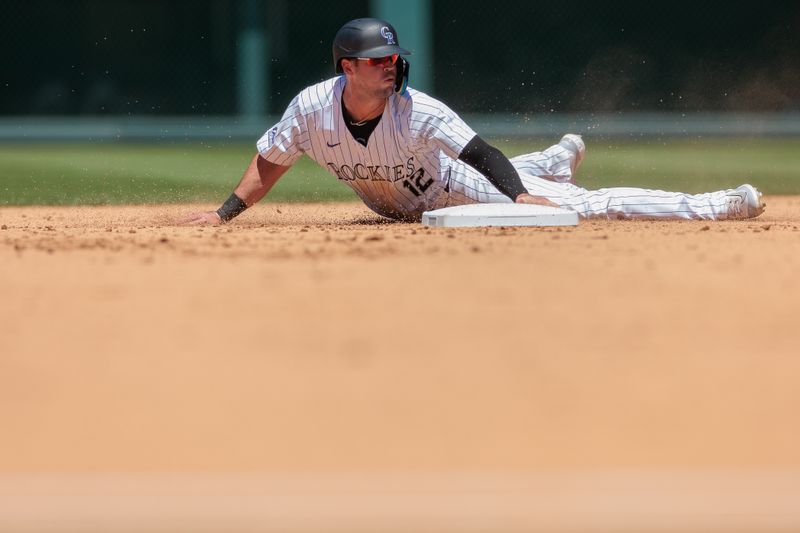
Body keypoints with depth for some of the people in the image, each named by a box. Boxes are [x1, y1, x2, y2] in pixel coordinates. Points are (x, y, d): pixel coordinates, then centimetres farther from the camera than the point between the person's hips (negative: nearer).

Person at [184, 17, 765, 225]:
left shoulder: (418, 110, -34)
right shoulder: (312, 107, -24)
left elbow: (483, 153, -40)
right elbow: (270, 160, -10)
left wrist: (524, 199, -55)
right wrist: (225, 212, -19)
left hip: (454, 189, -5)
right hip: (397, 205, 5)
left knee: (585, 206, -14)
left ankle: (721, 207, -14)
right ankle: (558, 159, 64)